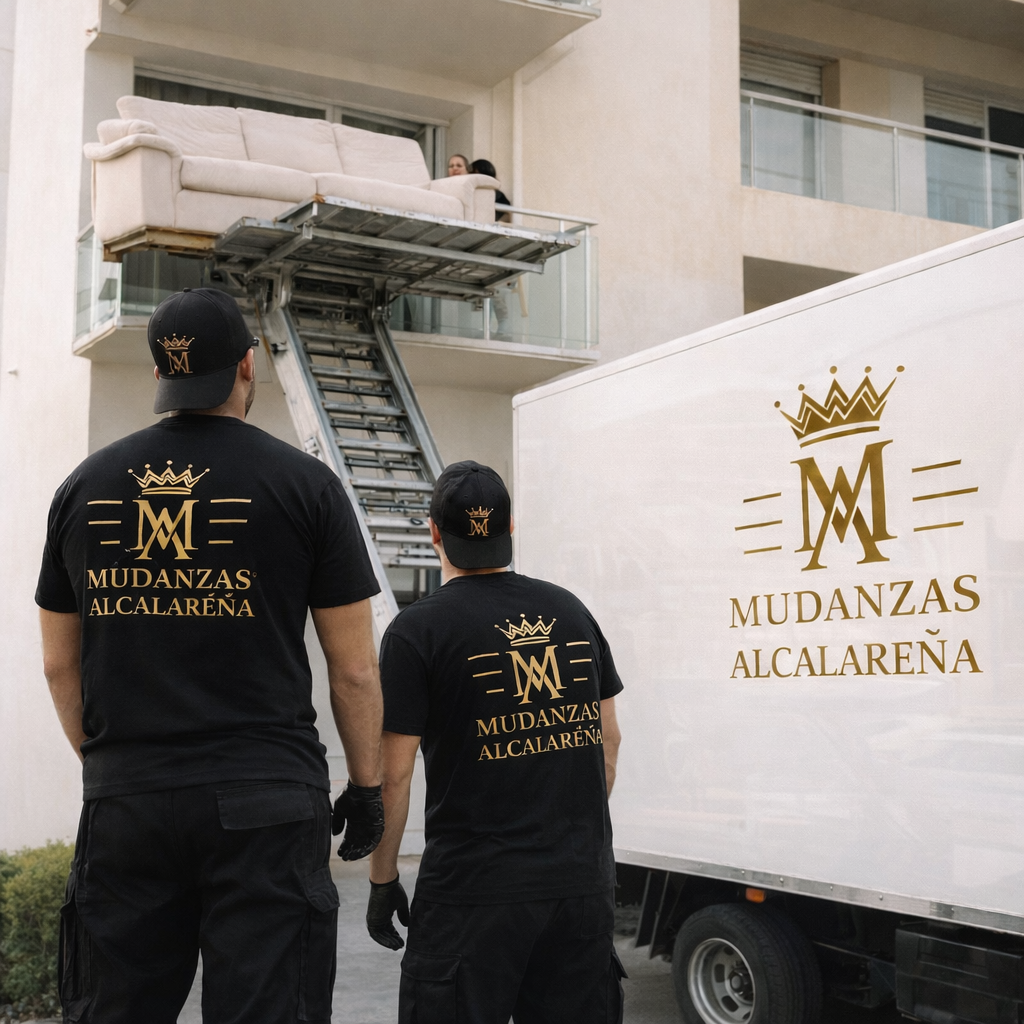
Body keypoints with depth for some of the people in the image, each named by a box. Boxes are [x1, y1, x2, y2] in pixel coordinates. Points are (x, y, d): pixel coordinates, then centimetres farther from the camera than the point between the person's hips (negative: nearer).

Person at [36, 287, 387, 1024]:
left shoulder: (85, 487, 8)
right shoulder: (303, 482, -3)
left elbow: (60, 663, 14)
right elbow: (354, 669, -2)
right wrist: (367, 788, 10)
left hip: (124, 800, 4)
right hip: (264, 802, -3)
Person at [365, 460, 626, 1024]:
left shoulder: (418, 629, -8)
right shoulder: (571, 611, 8)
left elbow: (394, 775, -8)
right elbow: (607, 738, 13)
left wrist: (382, 879, 4)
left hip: (475, 887, -5)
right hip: (584, 881, 5)